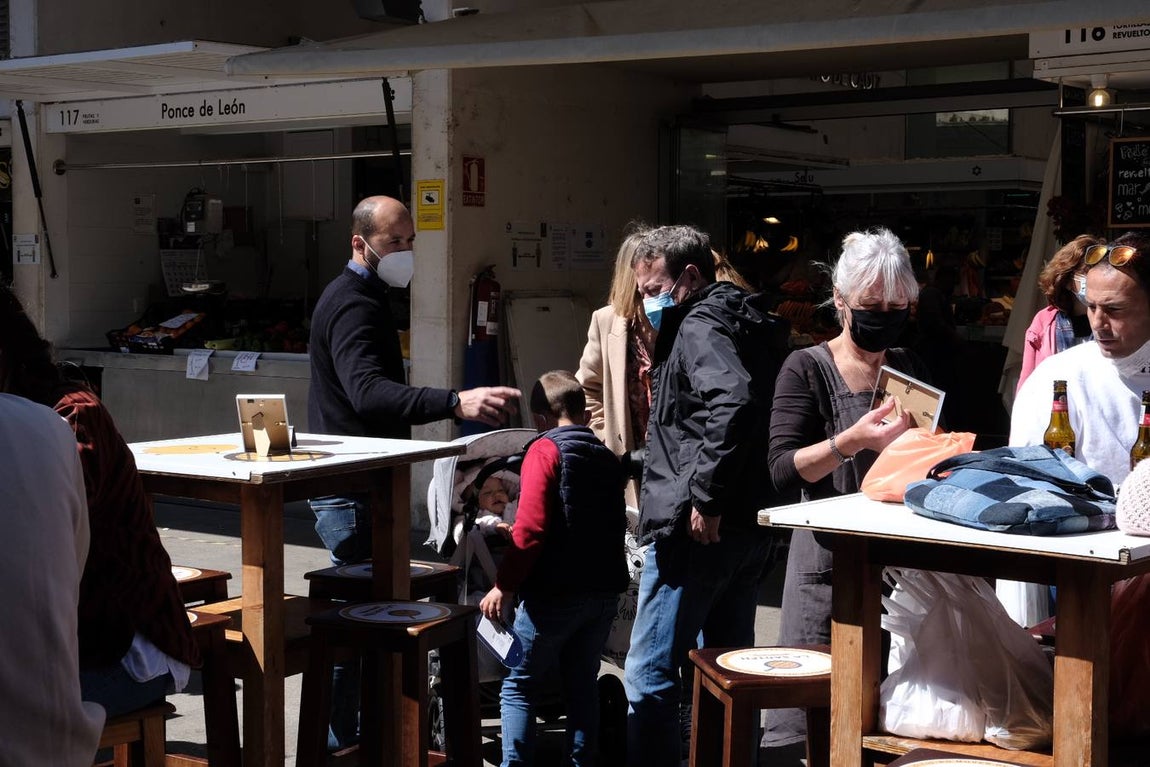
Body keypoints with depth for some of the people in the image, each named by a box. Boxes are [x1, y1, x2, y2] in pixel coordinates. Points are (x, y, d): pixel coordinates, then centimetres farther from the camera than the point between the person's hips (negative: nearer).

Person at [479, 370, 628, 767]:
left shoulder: (545, 450, -8)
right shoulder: (608, 457, 12)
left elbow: (531, 528, -18)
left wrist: (505, 585, -14)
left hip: (556, 593, -6)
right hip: (604, 590, 6)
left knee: (518, 687, 4)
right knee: (582, 683, 15)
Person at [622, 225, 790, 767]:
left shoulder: (699, 324, -11)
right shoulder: (747, 323, 18)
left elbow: (733, 399, -29)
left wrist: (705, 497, -26)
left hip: (698, 527, -10)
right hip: (748, 527, 10)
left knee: (649, 676, -6)